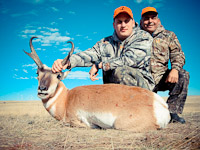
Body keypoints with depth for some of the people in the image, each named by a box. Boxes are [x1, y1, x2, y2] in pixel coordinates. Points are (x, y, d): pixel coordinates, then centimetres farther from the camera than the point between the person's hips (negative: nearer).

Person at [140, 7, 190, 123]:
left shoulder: (168, 35, 13)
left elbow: (177, 54, 2)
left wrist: (175, 69, -18)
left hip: (161, 78, 1)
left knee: (183, 75, -27)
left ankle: (172, 111, -19)